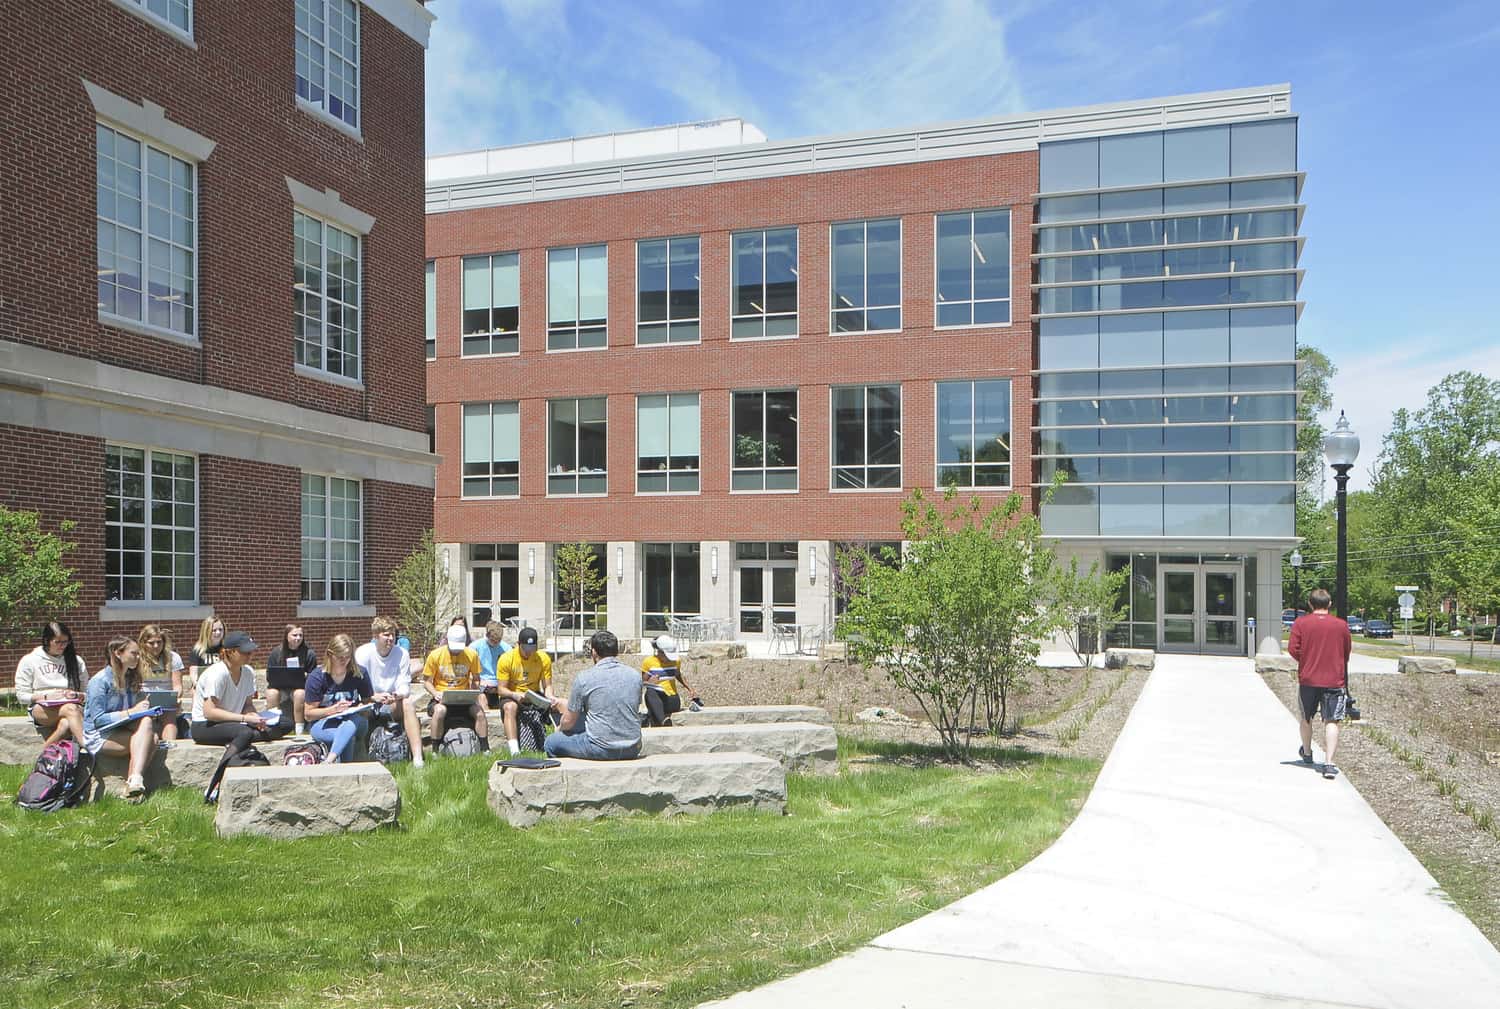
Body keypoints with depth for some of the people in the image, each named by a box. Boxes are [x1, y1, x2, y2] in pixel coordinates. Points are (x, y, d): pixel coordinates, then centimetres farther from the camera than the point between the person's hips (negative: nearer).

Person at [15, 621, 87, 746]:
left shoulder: (76, 661, 15)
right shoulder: (29, 661, 9)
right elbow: (22, 696, 5)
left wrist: (76, 695, -6)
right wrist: (46, 696, -10)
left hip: (72, 706, 3)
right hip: (41, 709, -3)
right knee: (71, 709, -40)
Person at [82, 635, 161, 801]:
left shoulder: (131, 679, 13)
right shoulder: (100, 680, -9)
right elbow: (98, 719, -15)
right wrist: (131, 712, -19)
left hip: (122, 733, 6)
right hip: (99, 736, -6)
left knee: (152, 737, -24)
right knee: (145, 738, -27)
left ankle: (134, 781, -32)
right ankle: (135, 780, -31)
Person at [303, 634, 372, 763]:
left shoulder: (360, 674, 0)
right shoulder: (316, 677, -5)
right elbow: (309, 714, -3)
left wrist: (362, 708, -14)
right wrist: (334, 709, -18)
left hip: (353, 723, 1)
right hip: (324, 723, -1)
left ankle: (329, 761, -52)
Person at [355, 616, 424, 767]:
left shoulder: (402, 653, -4)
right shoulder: (362, 653, -10)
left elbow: (405, 687, -8)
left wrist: (397, 695, -31)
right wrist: (374, 697, -32)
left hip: (393, 704, 1)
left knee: (408, 703, -29)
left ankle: (417, 758, -38)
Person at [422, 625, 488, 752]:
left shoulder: (472, 655, 0)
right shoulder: (435, 655, -5)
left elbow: (475, 679, 12)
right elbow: (427, 681, 3)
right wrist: (435, 693, -16)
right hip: (441, 698, -2)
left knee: (479, 711, -26)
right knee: (440, 710, -35)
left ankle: (485, 749, -14)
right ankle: (435, 750, -22)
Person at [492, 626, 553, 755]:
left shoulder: (544, 659, -4)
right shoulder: (506, 659, -11)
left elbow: (547, 686, -2)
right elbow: (501, 689, -11)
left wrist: (550, 697, -25)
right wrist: (515, 695, -32)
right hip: (511, 697, -2)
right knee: (510, 707, -38)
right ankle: (514, 750, -45)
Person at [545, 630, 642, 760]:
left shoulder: (584, 677, -8)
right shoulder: (635, 675, 6)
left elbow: (568, 721, -2)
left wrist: (559, 729, 25)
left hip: (601, 750, -5)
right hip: (632, 750, 5)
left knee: (551, 742, 15)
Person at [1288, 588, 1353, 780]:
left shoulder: (1301, 623, -4)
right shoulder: (1341, 624, -1)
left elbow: (1292, 649, -9)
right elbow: (1347, 651, 10)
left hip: (1307, 678, 1)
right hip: (1334, 680, -1)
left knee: (1306, 718, 20)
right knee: (1331, 721, -3)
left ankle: (1307, 753, 38)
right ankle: (1330, 763, -15)